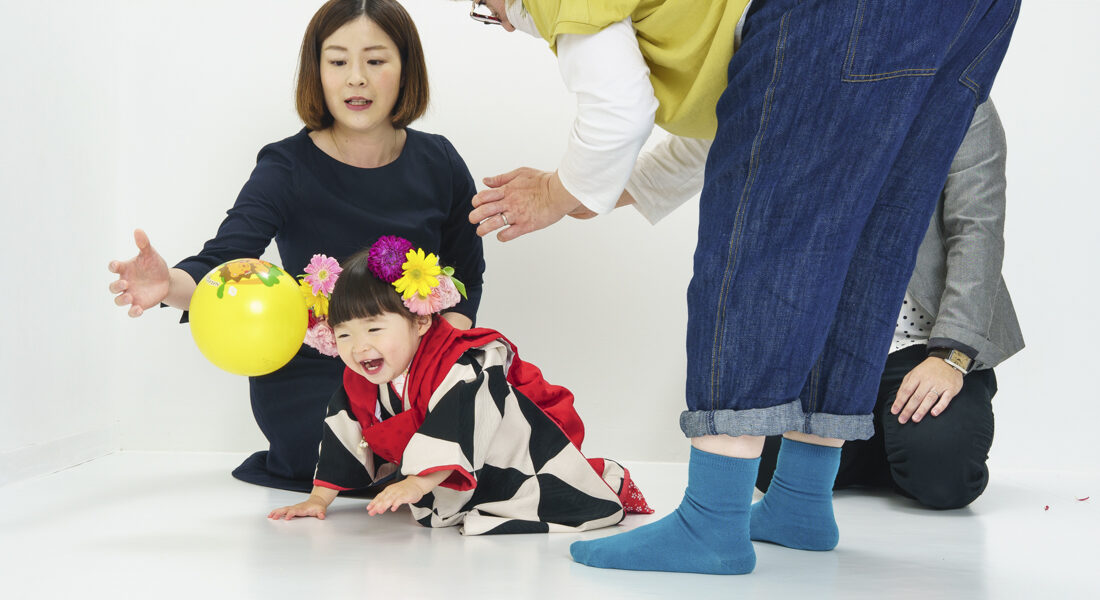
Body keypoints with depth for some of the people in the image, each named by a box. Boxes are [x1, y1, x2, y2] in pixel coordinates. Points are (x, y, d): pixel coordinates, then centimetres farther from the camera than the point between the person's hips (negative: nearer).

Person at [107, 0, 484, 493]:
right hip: (307, 374, -4)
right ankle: (295, 465, 8)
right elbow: (222, 262, -26)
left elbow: (467, 277, 7)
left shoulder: (437, 162, -3)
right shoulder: (289, 169, -14)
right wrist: (171, 284, -51)